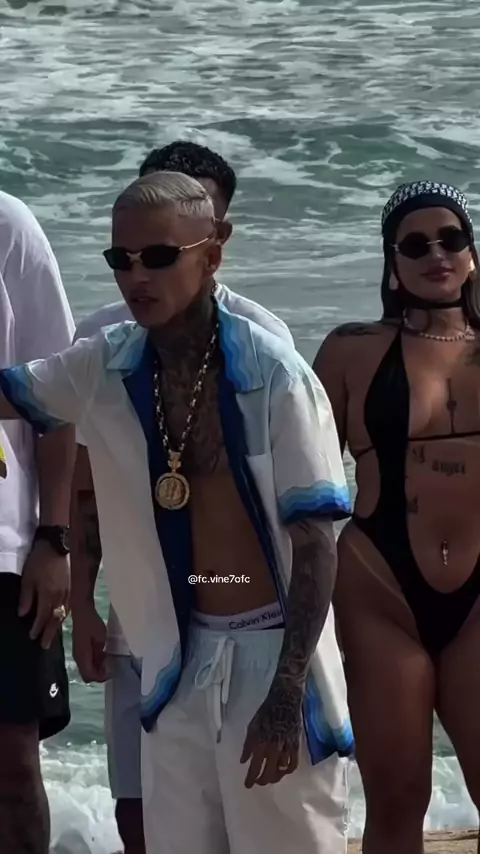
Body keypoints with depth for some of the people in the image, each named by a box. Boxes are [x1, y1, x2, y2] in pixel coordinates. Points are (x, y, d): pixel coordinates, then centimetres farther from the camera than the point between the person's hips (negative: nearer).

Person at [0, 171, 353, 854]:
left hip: (271, 653, -5)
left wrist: (287, 692, -18)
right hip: (179, 660, 5)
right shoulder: (105, 370, 1)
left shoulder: (274, 376, -14)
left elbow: (316, 544, -14)